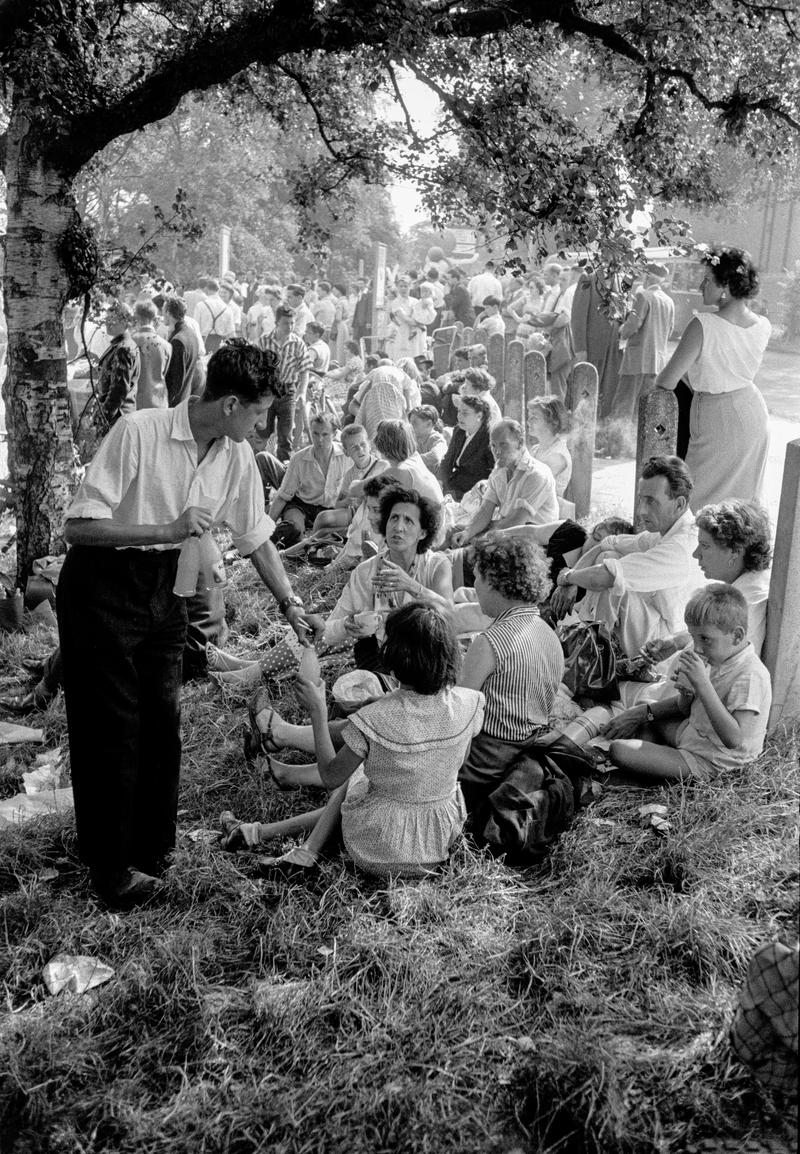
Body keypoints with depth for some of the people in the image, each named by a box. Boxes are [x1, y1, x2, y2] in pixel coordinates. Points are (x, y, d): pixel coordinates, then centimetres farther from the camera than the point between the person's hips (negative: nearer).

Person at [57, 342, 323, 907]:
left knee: (162, 717, 10)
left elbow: (257, 538, 10)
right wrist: (169, 529, -29)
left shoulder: (238, 458, -3)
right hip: (103, 585, -6)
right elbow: (79, 525, -24)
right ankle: (111, 868, 14)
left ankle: (153, 849, 28)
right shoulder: (139, 432, -23)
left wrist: (291, 603, 8)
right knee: (112, 724, 0)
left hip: (165, 586, 6)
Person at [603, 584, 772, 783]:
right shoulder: (720, 659, 2)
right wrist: (686, 693, -11)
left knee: (618, 750, -20)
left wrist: (702, 683, -35)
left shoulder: (751, 675, -26)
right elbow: (685, 709, 14)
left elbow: (734, 740, -35)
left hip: (707, 763, -10)